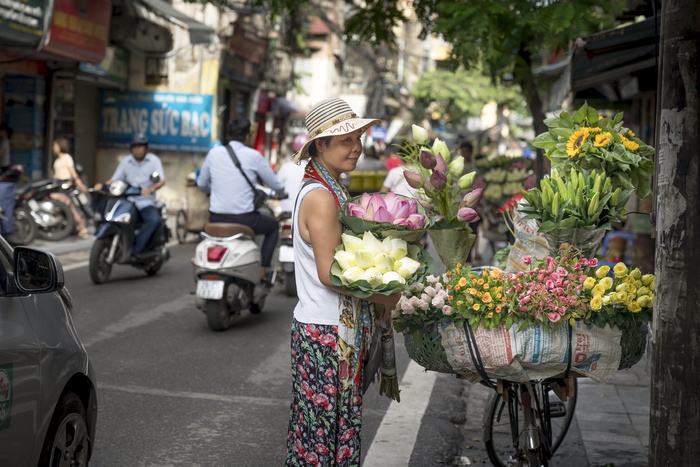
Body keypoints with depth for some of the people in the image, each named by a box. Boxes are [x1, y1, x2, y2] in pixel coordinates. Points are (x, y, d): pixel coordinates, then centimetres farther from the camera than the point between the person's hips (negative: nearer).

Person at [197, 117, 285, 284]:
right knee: (273, 225, 26)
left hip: (216, 219, 4)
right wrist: (281, 194, 29)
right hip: (244, 219, -4)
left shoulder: (214, 153, 3)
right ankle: (262, 273, 21)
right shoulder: (253, 156, -6)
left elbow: (202, 184, 15)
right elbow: (275, 184, 4)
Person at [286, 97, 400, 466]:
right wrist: (386, 298, -12)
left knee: (342, 428, 16)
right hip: (325, 334, -10)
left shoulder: (331, 190, 13)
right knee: (320, 427, 0)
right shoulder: (320, 197, -18)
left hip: (343, 329, 10)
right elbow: (329, 273, -22)